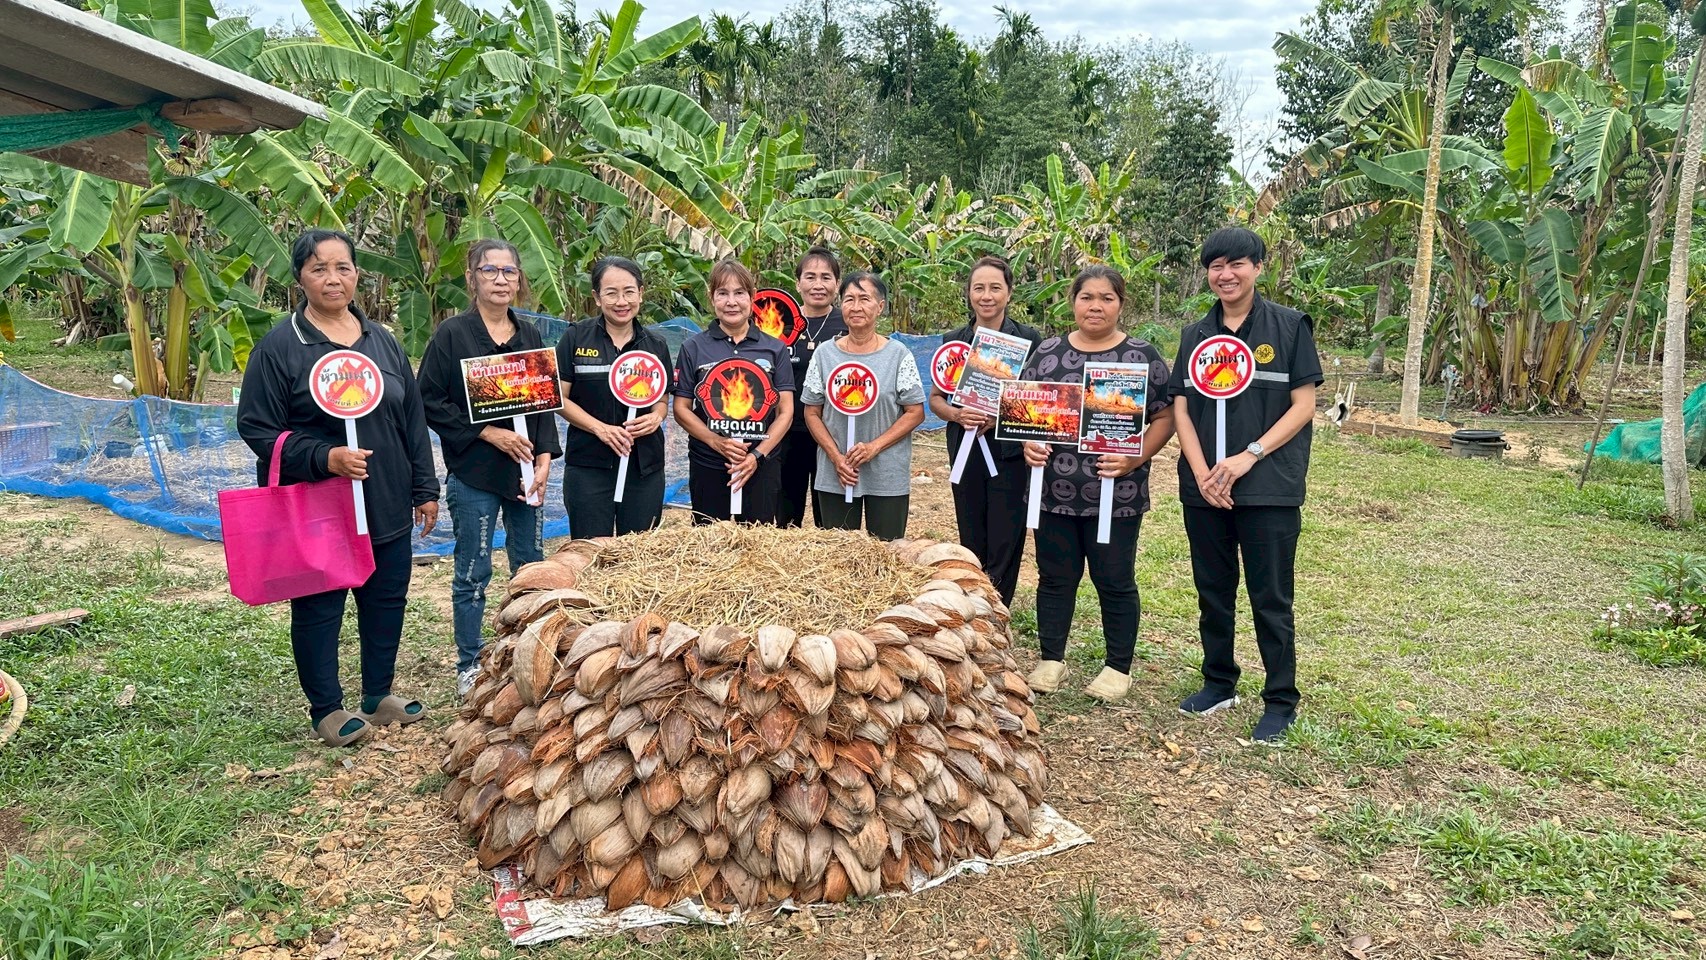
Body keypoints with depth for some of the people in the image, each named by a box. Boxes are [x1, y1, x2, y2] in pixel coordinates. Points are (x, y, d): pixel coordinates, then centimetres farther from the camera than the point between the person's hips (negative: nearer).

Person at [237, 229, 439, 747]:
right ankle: (326, 710, 23)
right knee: (319, 609, 6)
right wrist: (324, 457, -22)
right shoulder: (279, 347, -8)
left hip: (387, 506, 5)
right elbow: (257, 430, -9)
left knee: (387, 600, 13)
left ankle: (378, 696, 31)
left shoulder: (383, 342, 8)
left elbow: (413, 421, 11)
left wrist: (425, 489, 10)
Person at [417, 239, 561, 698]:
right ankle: (469, 667, 18)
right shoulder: (452, 333, -5)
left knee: (532, 568, 11)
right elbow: (430, 401, -8)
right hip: (473, 474, -4)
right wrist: (489, 433, -14)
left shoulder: (530, 335, 8)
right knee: (472, 573, 4)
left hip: (526, 470, 5)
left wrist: (544, 458, -2)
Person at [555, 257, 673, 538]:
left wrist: (655, 417, -9)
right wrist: (600, 428, -15)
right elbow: (558, 398, -2)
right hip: (589, 465, -2)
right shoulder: (576, 338, -2)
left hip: (645, 466, 3)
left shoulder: (655, 344, 7)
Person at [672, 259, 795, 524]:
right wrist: (716, 441, -14)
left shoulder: (775, 349, 5)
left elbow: (785, 411, 2)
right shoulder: (694, 348, 3)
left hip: (761, 468, 1)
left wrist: (757, 455, -10)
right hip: (707, 468, 0)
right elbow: (681, 409, 1)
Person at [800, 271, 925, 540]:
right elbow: (812, 412, 5)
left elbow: (915, 412, -3)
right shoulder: (825, 353, 3)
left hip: (889, 478, -1)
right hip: (834, 477, 2)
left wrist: (874, 447, -14)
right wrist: (836, 457, -8)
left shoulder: (899, 355, -3)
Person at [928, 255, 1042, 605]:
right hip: (966, 453, 3)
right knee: (971, 545, 10)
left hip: (1011, 454, -3)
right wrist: (957, 414, -11)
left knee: (1005, 546, -2)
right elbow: (935, 399, 10)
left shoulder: (1029, 339, -2)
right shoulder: (952, 342, 7)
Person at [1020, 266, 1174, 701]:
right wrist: (1030, 444, -6)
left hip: (1116, 493, -2)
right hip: (1054, 490, 3)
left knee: (1115, 580, 6)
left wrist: (1134, 459, -15)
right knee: (1055, 576, 11)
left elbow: (1164, 417, -2)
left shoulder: (1143, 356, 0)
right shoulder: (1047, 352, 7)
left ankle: (1118, 667, 23)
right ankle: (1051, 659, 26)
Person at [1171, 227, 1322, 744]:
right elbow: (1181, 409, 5)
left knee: (1270, 598, 2)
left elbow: (1303, 406, -5)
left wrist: (1249, 456, -15)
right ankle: (1219, 683, 29)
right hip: (1204, 485, 4)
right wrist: (1202, 472, -9)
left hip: (1268, 487, -4)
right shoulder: (1195, 335, 9)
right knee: (1212, 591, 13)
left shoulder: (1289, 326, -1)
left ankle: (1281, 701, 15)